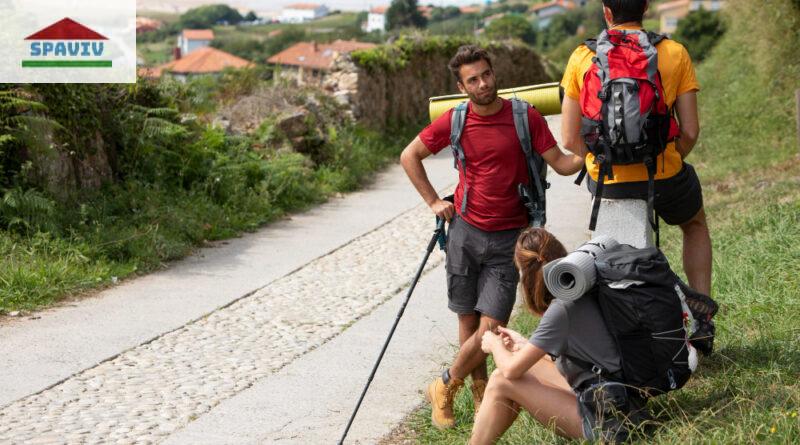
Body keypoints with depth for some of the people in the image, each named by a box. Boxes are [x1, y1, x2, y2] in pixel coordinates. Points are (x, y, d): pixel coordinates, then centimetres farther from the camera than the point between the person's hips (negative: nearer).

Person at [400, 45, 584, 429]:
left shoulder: (525, 117, -5)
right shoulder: (453, 122, -2)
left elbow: (561, 163, -4)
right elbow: (409, 156, 11)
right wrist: (433, 201, 4)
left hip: (507, 238, -1)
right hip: (465, 230, 1)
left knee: (490, 329, -7)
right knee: (468, 319, 8)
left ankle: (444, 388, 14)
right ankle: (480, 393, 25)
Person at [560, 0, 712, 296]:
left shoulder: (582, 57, -3)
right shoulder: (675, 54, -4)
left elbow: (570, 140, -3)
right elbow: (690, 132, -5)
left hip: (607, 182, 1)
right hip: (665, 180, -1)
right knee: (695, 226, 32)